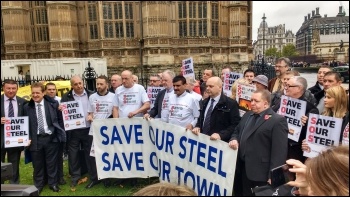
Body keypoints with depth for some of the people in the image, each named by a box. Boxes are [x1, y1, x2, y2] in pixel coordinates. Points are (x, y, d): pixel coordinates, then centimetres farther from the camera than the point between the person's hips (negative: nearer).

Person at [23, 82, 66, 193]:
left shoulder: (53, 104, -2)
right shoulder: (27, 107, 1)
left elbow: (60, 119, 4)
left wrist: (60, 133, 0)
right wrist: (28, 138, -4)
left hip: (51, 138, -1)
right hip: (35, 139, 1)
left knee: (52, 163, 10)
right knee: (37, 164, 12)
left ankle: (53, 184, 27)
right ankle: (38, 185, 30)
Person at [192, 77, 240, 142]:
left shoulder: (231, 104, -9)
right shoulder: (205, 102, 12)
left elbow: (235, 125, -12)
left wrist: (221, 135, -23)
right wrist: (197, 127, 0)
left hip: (219, 142, -5)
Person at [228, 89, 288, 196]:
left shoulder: (278, 120, -10)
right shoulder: (247, 115, 14)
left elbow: (279, 151, -15)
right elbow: (236, 132, 23)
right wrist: (234, 139, 0)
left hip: (260, 173, -7)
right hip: (241, 169, 7)